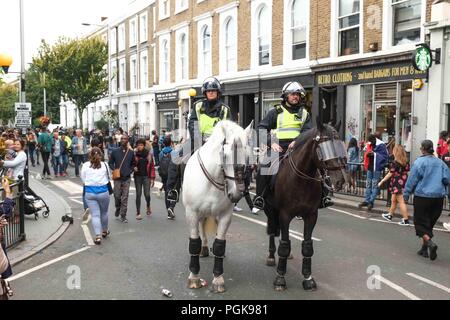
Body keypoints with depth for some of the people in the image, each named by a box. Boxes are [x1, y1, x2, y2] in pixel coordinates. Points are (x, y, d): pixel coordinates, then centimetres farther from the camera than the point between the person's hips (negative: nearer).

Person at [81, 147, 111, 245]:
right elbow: (109, 177, 6)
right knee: (104, 212, 20)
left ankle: (98, 236, -7)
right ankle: (104, 231, 38)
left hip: (90, 192, 0)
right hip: (103, 192, 0)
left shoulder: (85, 166, -4)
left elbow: (83, 179, 4)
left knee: (95, 215, 3)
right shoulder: (104, 165, -5)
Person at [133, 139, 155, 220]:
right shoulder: (135, 154, 1)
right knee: (138, 194, 3)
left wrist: (152, 178, -1)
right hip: (138, 176, 1)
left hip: (146, 176, -1)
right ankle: (138, 213, 11)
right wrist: (134, 168, -15)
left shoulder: (149, 154, 2)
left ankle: (148, 206, 28)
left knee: (147, 194, -5)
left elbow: (152, 166, 3)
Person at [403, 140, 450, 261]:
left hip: (422, 197, -4)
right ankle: (424, 248, 19)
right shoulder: (440, 163, 3)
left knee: (421, 222, 3)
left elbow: (412, 180, -8)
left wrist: (406, 195, 1)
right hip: (438, 197, 5)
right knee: (430, 222, 15)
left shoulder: (419, 162, -10)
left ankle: (429, 243, -21)